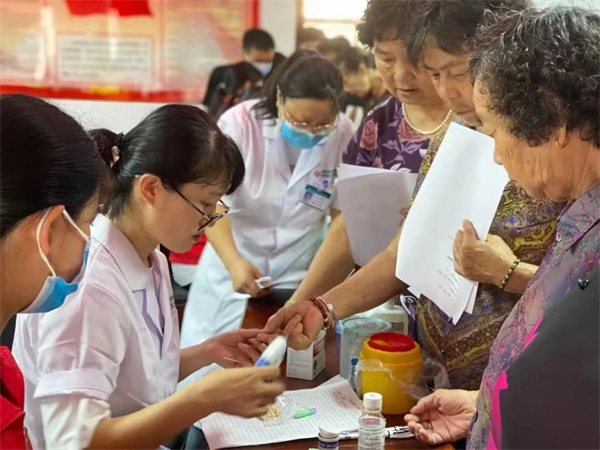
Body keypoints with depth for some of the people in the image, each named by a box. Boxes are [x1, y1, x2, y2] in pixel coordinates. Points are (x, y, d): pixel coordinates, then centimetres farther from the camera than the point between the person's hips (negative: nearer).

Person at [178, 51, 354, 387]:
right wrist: (234, 262, -34)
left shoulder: (343, 135, -9)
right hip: (233, 274, 0)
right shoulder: (240, 123, -14)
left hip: (302, 279, 1)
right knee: (207, 366, 6)